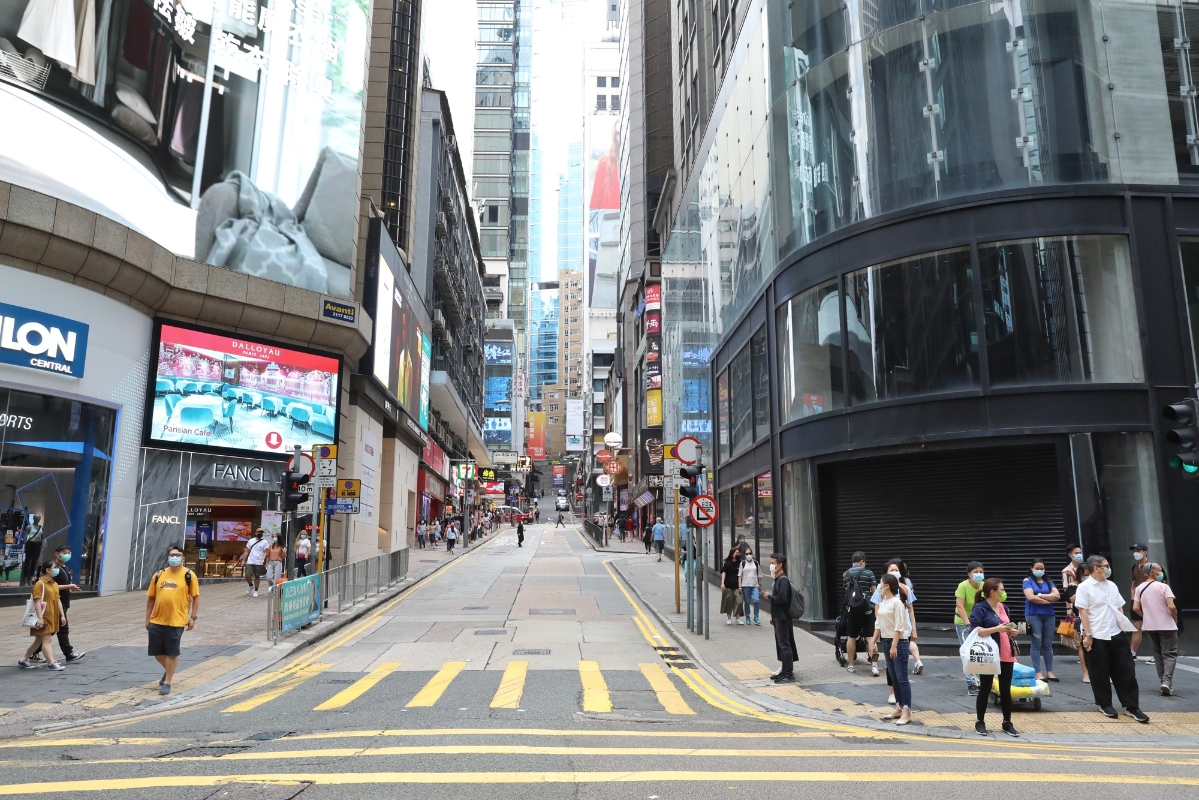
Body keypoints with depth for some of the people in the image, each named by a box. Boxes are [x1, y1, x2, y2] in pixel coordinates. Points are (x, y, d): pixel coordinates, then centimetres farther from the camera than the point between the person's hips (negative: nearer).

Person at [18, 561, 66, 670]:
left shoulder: (55, 584, 13)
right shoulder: (40, 584, -13)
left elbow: (58, 600, 15)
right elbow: (37, 601, -18)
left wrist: (62, 615, 12)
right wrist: (40, 618, -23)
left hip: (52, 617, 9)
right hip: (44, 617, -9)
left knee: (39, 640, 16)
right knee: (47, 639, -7)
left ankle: (23, 661, 27)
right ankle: (51, 663, -5)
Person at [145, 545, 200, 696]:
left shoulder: (189, 575, -3)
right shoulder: (158, 575, 7)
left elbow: (195, 597, -2)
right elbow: (151, 598, 12)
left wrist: (193, 617, -8)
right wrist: (147, 619, 10)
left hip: (176, 621, -4)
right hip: (157, 621, 4)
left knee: (172, 653, 1)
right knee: (157, 651, 13)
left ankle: (167, 682, 14)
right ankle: (169, 670, 40)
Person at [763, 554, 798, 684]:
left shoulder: (783, 580, -17)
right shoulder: (778, 579, 13)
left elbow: (781, 599, -27)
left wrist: (769, 596, -11)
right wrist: (773, 616, 19)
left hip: (783, 619, -10)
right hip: (778, 618, 10)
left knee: (785, 645, -6)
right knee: (781, 645, 15)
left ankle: (789, 674, -2)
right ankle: (784, 671, 23)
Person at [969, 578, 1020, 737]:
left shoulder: (1003, 607, 12)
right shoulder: (979, 608, -12)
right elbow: (975, 631, -21)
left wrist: (1010, 630, 2)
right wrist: (996, 629, -24)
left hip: (1006, 655, 7)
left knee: (1006, 689, 10)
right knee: (985, 689, 3)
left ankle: (1007, 723, 20)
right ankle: (980, 722, 14)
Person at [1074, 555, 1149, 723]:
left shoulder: (1112, 585, 11)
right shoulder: (1084, 587, -8)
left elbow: (1119, 608, 16)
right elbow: (1083, 612, -10)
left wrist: (1124, 625, 3)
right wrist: (1088, 635, -14)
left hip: (1117, 635, 6)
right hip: (1097, 637, -5)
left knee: (1126, 671, 6)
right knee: (1101, 673, 5)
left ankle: (1131, 706, 14)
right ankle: (1105, 705, 19)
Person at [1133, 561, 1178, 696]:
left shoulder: (1139, 588, 3)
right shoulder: (1163, 586, -11)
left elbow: (1136, 608, -1)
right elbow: (1171, 606, -19)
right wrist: (1175, 619, -1)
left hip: (1150, 626, 5)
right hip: (1166, 625, -4)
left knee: (1158, 654, 15)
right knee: (1170, 654, 1)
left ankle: (1162, 681, 15)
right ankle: (1167, 681, -12)